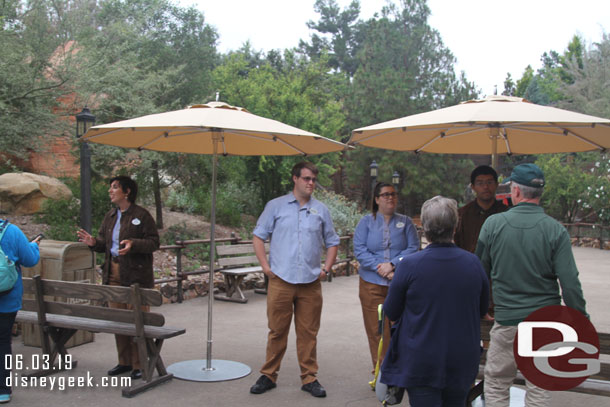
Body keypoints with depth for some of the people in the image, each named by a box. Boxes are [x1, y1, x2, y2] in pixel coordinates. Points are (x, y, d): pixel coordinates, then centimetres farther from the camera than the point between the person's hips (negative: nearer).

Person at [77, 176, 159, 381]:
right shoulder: (110, 216, 15)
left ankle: (140, 364, 5)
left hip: (136, 274, -7)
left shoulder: (142, 215, -7)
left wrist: (133, 244, -27)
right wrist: (93, 242, -4)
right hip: (113, 273, 7)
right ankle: (124, 362, 22)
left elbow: (153, 242, -11)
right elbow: (104, 243, 17)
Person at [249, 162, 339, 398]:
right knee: (277, 330, 5)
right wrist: (265, 266, -3)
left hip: (311, 282, 2)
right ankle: (268, 376, 19)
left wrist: (326, 269, 5)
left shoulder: (321, 210, 10)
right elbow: (259, 236, 5)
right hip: (281, 280, -2)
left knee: (308, 332, 7)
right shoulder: (276, 206, 4)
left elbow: (332, 243, 17)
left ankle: (309, 378, 18)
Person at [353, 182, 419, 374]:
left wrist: (392, 264, -12)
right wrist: (380, 268, -12)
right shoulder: (366, 222, 8)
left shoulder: (405, 222, 11)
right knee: (376, 330, -1)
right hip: (372, 284, 0)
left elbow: (414, 248, 1)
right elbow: (359, 250, -1)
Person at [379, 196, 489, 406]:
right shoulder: (473, 263, -7)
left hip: (421, 363, -3)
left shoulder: (409, 265, -17)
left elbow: (391, 312, -6)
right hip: (463, 362, 4)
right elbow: (483, 310, 8)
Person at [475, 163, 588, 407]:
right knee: (539, 387, 12)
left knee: (496, 383, 13)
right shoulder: (556, 231, -9)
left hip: (506, 320, 0)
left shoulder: (493, 224, -6)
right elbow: (570, 284, -11)